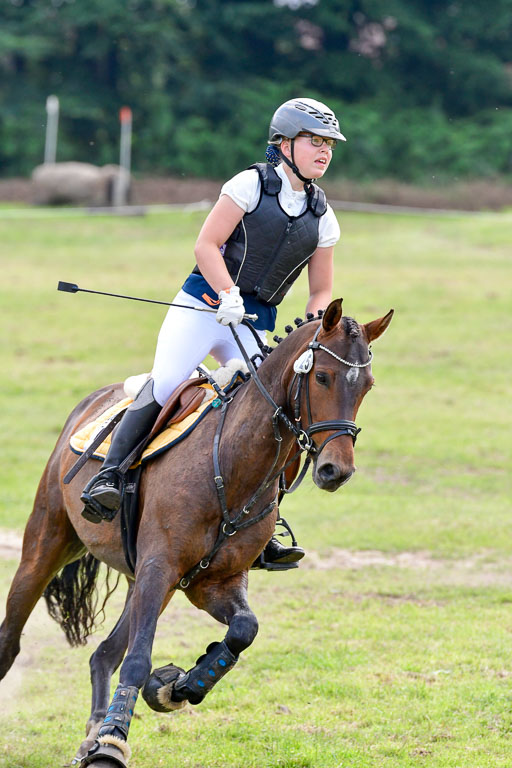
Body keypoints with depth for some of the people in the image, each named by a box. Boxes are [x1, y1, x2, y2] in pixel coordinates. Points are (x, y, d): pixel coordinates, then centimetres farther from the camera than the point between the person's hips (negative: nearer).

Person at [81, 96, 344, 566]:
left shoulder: (322, 218, 11)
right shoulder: (252, 184, -3)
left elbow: (321, 291, 17)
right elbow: (206, 245, -9)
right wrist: (228, 295, -22)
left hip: (256, 325, 4)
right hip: (205, 305, -4)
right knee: (164, 384, -23)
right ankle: (109, 475, -23)